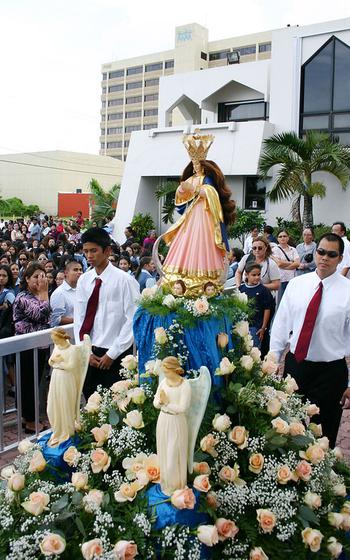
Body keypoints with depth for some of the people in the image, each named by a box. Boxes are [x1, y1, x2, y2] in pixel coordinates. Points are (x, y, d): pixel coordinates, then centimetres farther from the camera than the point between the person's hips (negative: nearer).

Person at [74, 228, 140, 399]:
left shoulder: (124, 280, -12)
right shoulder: (83, 280, 4)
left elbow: (133, 321, -12)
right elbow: (79, 318, 7)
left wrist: (112, 354, -11)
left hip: (116, 355, -5)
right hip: (89, 354, 5)